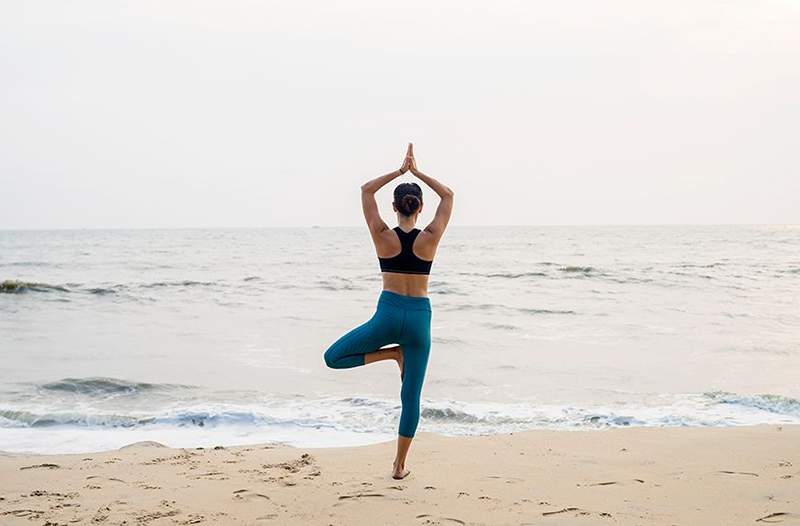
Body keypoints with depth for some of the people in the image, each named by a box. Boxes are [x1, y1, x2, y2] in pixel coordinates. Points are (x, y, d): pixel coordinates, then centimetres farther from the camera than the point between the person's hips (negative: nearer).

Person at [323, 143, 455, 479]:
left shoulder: (383, 236, -5)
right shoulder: (430, 238, -4)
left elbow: (366, 190, 8)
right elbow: (448, 196, 10)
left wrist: (400, 170, 9)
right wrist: (416, 172, 8)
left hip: (388, 314, -2)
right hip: (419, 318, 2)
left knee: (333, 358, 16)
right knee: (411, 396, 9)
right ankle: (399, 465, 13)